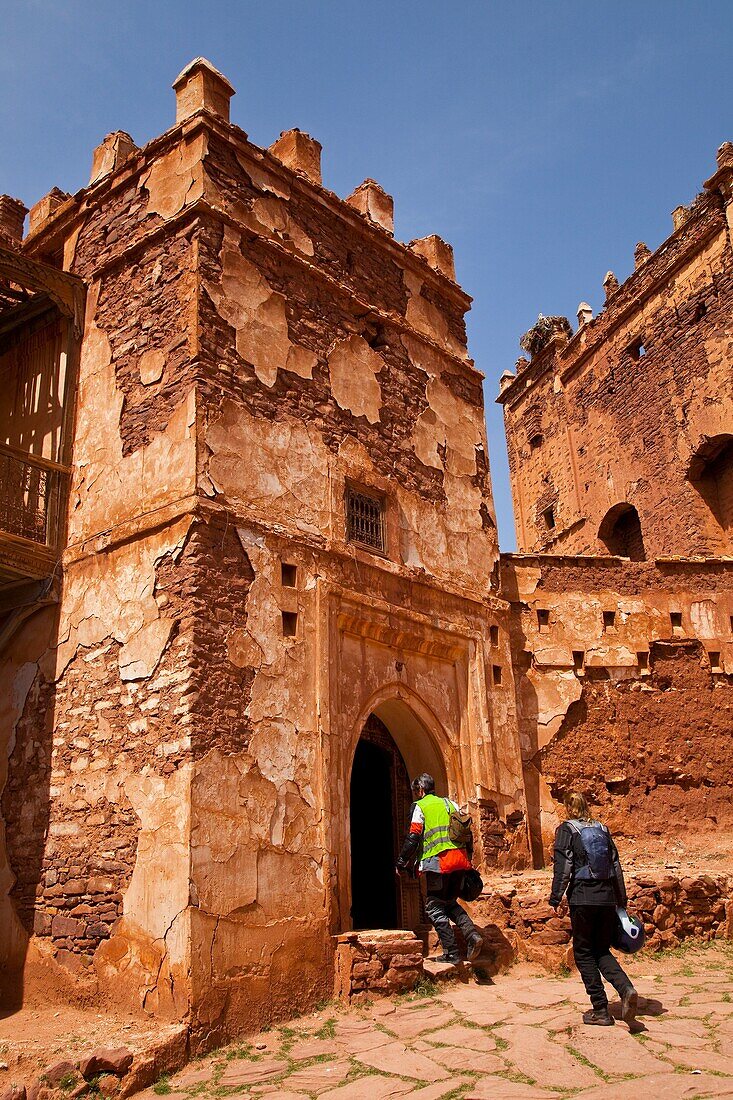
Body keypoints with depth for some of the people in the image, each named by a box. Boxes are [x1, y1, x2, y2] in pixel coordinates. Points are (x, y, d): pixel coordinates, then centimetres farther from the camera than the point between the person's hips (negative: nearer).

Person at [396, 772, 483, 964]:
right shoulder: (450, 803, 20)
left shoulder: (420, 807, 3)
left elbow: (413, 838, -4)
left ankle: (451, 953, 1)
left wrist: (401, 863, 5)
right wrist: (468, 858, 23)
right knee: (451, 902, 21)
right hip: (460, 859, 6)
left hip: (438, 862, -6)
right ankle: (472, 935, 1)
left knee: (434, 906, 6)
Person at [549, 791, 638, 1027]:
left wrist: (555, 899, -7)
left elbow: (563, 867, -10)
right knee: (602, 950, 16)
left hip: (582, 897, -5)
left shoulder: (566, 829, -3)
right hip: (607, 897, 5)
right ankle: (626, 988, -8)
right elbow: (616, 865, 11)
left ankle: (600, 1010, 8)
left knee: (584, 953, 8)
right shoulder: (602, 829, 10)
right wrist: (621, 900, 16)